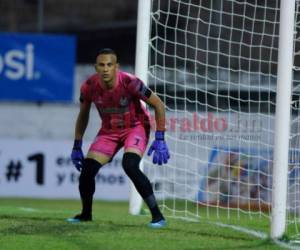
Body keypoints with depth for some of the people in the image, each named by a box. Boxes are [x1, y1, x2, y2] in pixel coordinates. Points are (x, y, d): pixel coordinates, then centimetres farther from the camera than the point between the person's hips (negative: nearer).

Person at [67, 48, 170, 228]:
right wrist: (77, 146, 5)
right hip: (109, 131, 4)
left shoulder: (129, 83, -28)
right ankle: (86, 214, 19)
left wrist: (160, 139, -20)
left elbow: (158, 105, -17)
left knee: (130, 166, -29)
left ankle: (157, 216, -21)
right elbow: (83, 115, 4)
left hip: (136, 127, -4)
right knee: (87, 169, -9)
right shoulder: (89, 87, -16)